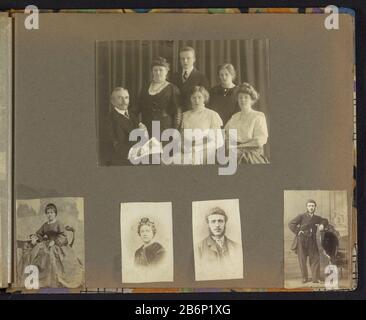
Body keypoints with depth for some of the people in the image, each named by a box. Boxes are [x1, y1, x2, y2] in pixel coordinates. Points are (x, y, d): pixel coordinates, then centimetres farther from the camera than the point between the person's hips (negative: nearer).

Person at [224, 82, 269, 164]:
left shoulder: (258, 116, 3)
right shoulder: (234, 117, 18)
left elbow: (259, 141, -7)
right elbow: (225, 136, 15)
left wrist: (239, 145, -6)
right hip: (234, 153, 4)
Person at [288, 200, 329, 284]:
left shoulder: (316, 218, 12)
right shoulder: (301, 216, -2)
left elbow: (325, 221, 30)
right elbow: (291, 224, -6)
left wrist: (322, 225, 9)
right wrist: (297, 232, -13)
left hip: (312, 242, 3)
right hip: (301, 241, -3)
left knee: (315, 259, -3)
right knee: (302, 261, 2)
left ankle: (316, 278, 4)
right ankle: (304, 278, 13)